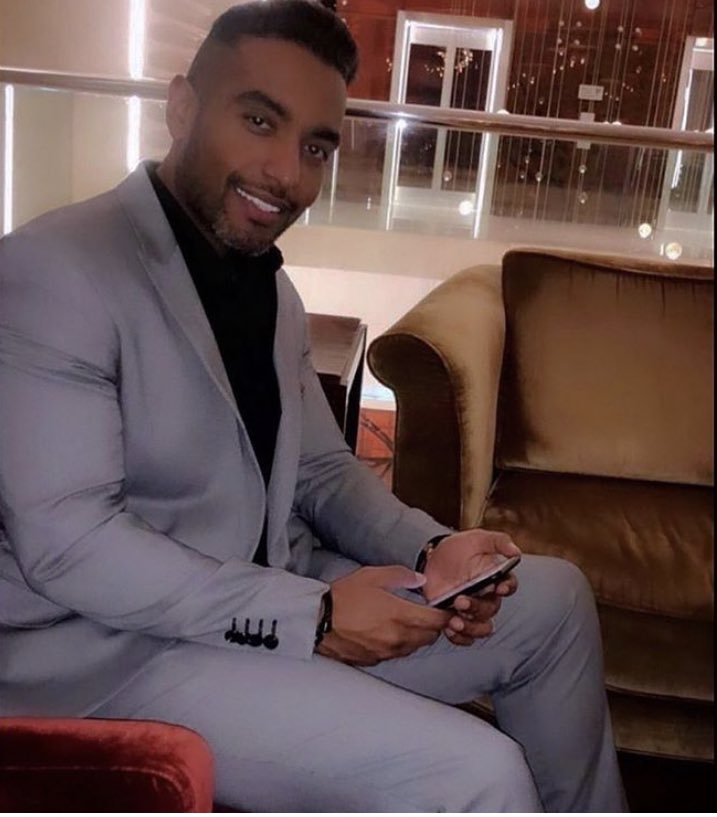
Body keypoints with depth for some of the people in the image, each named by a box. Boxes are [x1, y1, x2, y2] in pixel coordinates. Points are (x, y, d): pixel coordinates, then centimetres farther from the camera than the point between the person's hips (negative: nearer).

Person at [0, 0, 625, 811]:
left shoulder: (271, 287, 11)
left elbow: (323, 471, 12)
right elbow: (65, 544, -21)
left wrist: (429, 551, -7)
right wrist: (309, 616, -22)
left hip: (278, 599, 8)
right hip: (118, 647, -8)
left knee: (553, 597, 9)